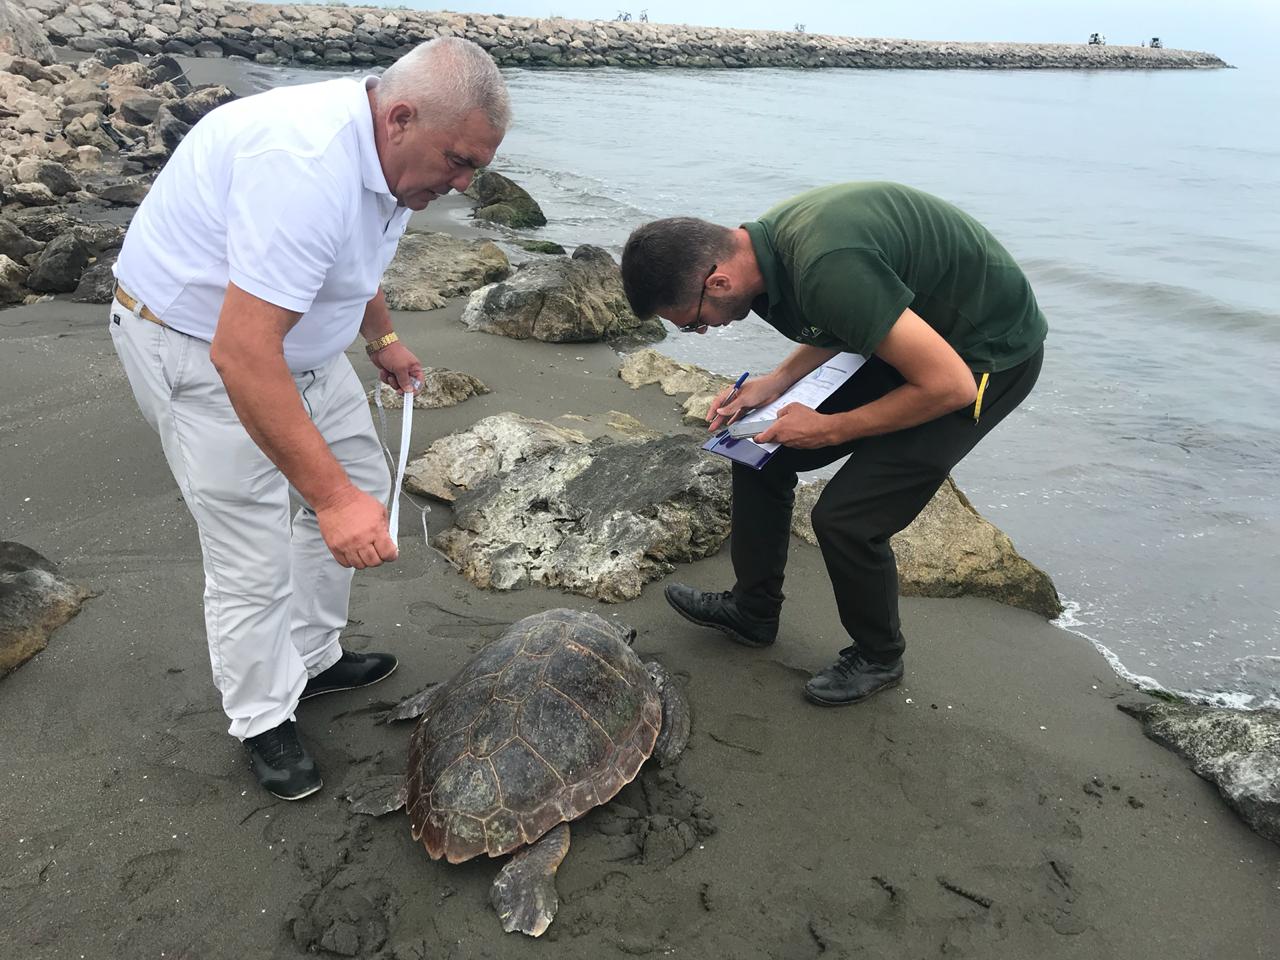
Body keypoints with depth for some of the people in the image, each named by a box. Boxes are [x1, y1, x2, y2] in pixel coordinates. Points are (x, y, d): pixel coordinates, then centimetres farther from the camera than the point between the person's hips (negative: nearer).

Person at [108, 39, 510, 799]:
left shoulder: (384, 151, -4)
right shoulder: (306, 167, -35)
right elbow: (242, 356, -38)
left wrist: (383, 339, 18)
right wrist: (330, 496, -37)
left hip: (292, 330, 9)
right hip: (199, 345, -9)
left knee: (362, 486, 13)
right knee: (254, 557, -6)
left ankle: (311, 658, 29)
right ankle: (264, 721, 17)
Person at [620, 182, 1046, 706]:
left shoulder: (827, 269, -36)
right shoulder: (770, 237, -7)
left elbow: (949, 385, -30)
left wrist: (831, 430, -19)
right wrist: (775, 382, -3)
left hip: (990, 354, -9)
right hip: (918, 329, 9)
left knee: (845, 516, -15)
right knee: (761, 450, 6)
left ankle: (877, 658, 15)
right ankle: (753, 609, 26)